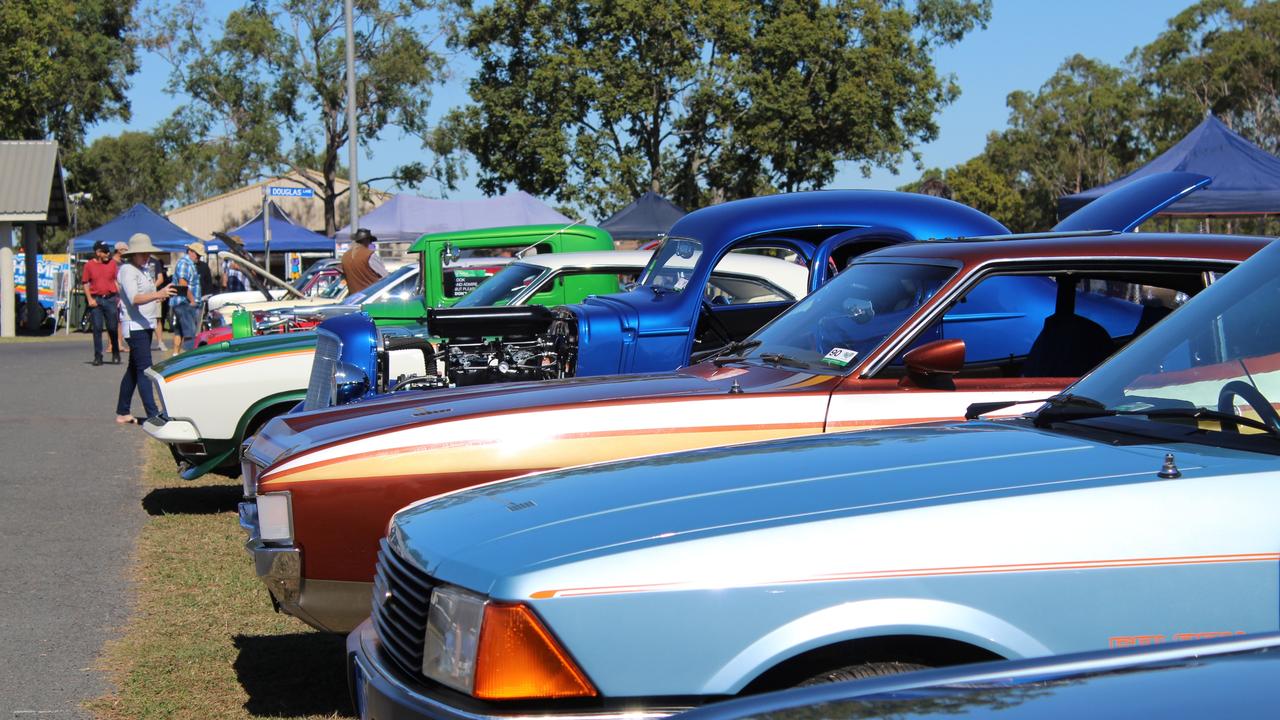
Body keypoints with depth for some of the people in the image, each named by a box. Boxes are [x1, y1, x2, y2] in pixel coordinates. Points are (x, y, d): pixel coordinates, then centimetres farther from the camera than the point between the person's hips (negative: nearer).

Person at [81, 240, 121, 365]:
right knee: (97, 328, 1)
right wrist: (90, 299, -6)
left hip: (110, 299, 1)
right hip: (96, 300, -1)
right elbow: (85, 283, 4)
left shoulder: (112, 263, 6)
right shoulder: (89, 265, 2)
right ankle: (98, 356, 7)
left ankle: (116, 354, 18)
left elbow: (117, 281, 10)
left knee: (113, 328, 3)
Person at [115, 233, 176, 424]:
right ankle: (153, 414, -18)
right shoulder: (127, 270, -11)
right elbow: (134, 299, -25)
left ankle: (122, 413, 21)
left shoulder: (142, 269, 17)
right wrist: (158, 294, -37)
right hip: (134, 325, -10)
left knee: (134, 369, 14)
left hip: (146, 324, 10)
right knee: (144, 369, -14)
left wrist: (159, 296, 12)